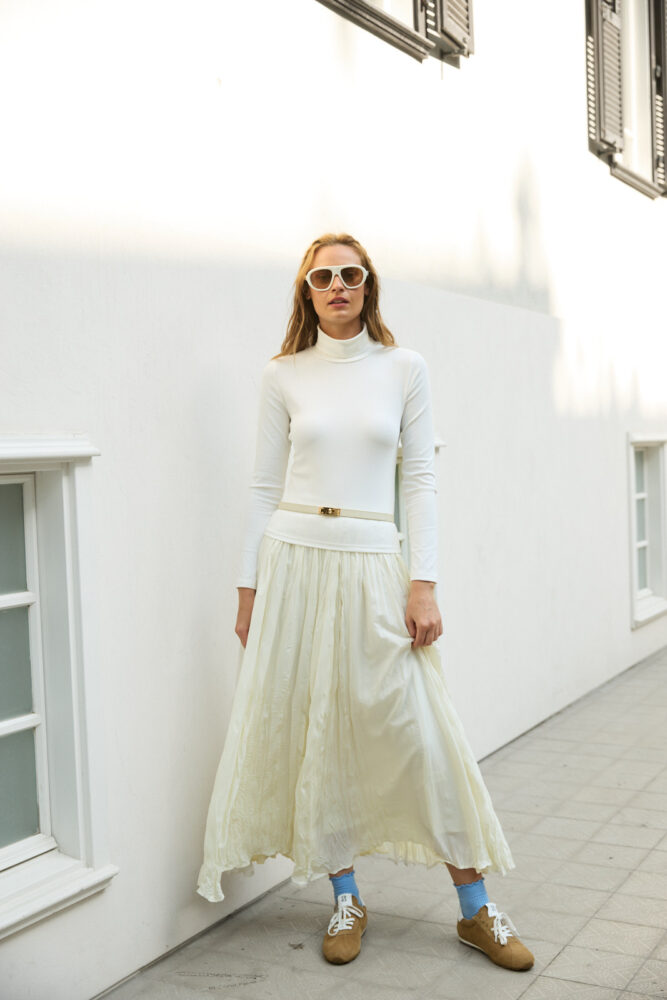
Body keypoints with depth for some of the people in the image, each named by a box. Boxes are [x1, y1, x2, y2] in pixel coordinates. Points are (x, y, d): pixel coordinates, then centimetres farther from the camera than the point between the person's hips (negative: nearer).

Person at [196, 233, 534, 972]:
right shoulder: (283, 376, 6)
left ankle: (476, 910, 13)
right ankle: (346, 900, 22)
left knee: (419, 731, -1)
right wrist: (249, 588, 5)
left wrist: (423, 584, -6)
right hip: (294, 561, 1)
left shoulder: (403, 369, 4)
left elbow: (421, 479, 2)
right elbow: (265, 486, 7)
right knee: (313, 732, 5)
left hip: (373, 565, -1)